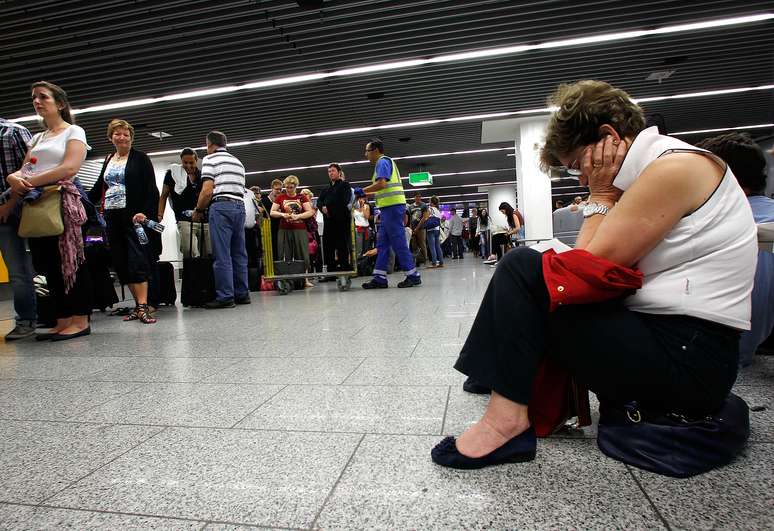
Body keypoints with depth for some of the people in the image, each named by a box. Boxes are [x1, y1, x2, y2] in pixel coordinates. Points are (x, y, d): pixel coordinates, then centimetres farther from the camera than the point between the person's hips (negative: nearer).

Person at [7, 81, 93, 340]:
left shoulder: (74, 131, 4)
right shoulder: (36, 138, 23)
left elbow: (70, 167, -12)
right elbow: (24, 170, 14)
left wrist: (29, 181, -14)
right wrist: (13, 177, -10)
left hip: (64, 200, -7)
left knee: (70, 260, -8)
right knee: (49, 263, 3)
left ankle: (81, 319, -5)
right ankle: (63, 321, 7)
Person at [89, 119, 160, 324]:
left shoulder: (140, 159, 2)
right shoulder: (108, 160, 19)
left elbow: (151, 190, -6)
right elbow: (99, 187, 26)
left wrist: (145, 212, -19)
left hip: (133, 216, -6)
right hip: (112, 217, 6)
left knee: (138, 261, -12)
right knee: (121, 263, 3)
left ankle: (143, 307, -15)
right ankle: (140, 303, 9)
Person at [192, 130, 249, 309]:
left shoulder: (210, 159, 2)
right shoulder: (238, 162, 23)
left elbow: (207, 191, -8)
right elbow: (240, 189, 15)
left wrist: (198, 210, 6)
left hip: (221, 206, -7)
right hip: (240, 206, 7)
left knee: (222, 254, -6)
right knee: (239, 253, 8)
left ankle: (225, 296, -5)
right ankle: (242, 294, 11)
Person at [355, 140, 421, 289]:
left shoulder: (382, 161, -6)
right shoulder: (386, 162, 25)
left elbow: (381, 184, -20)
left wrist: (362, 191, -9)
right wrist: (365, 195, 23)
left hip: (392, 206, -10)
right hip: (391, 206, 10)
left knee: (398, 242, -8)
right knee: (382, 244, 7)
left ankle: (413, 276, -3)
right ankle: (380, 278, 7)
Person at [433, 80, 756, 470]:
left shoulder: (673, 168, -14)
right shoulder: (666, 169, 16)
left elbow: (592, 266, -16)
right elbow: (603, 265, 12)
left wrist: (602, 195, -6)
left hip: (684, 359, -10)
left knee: (522, 269, -17)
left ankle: (507, 417, -18)